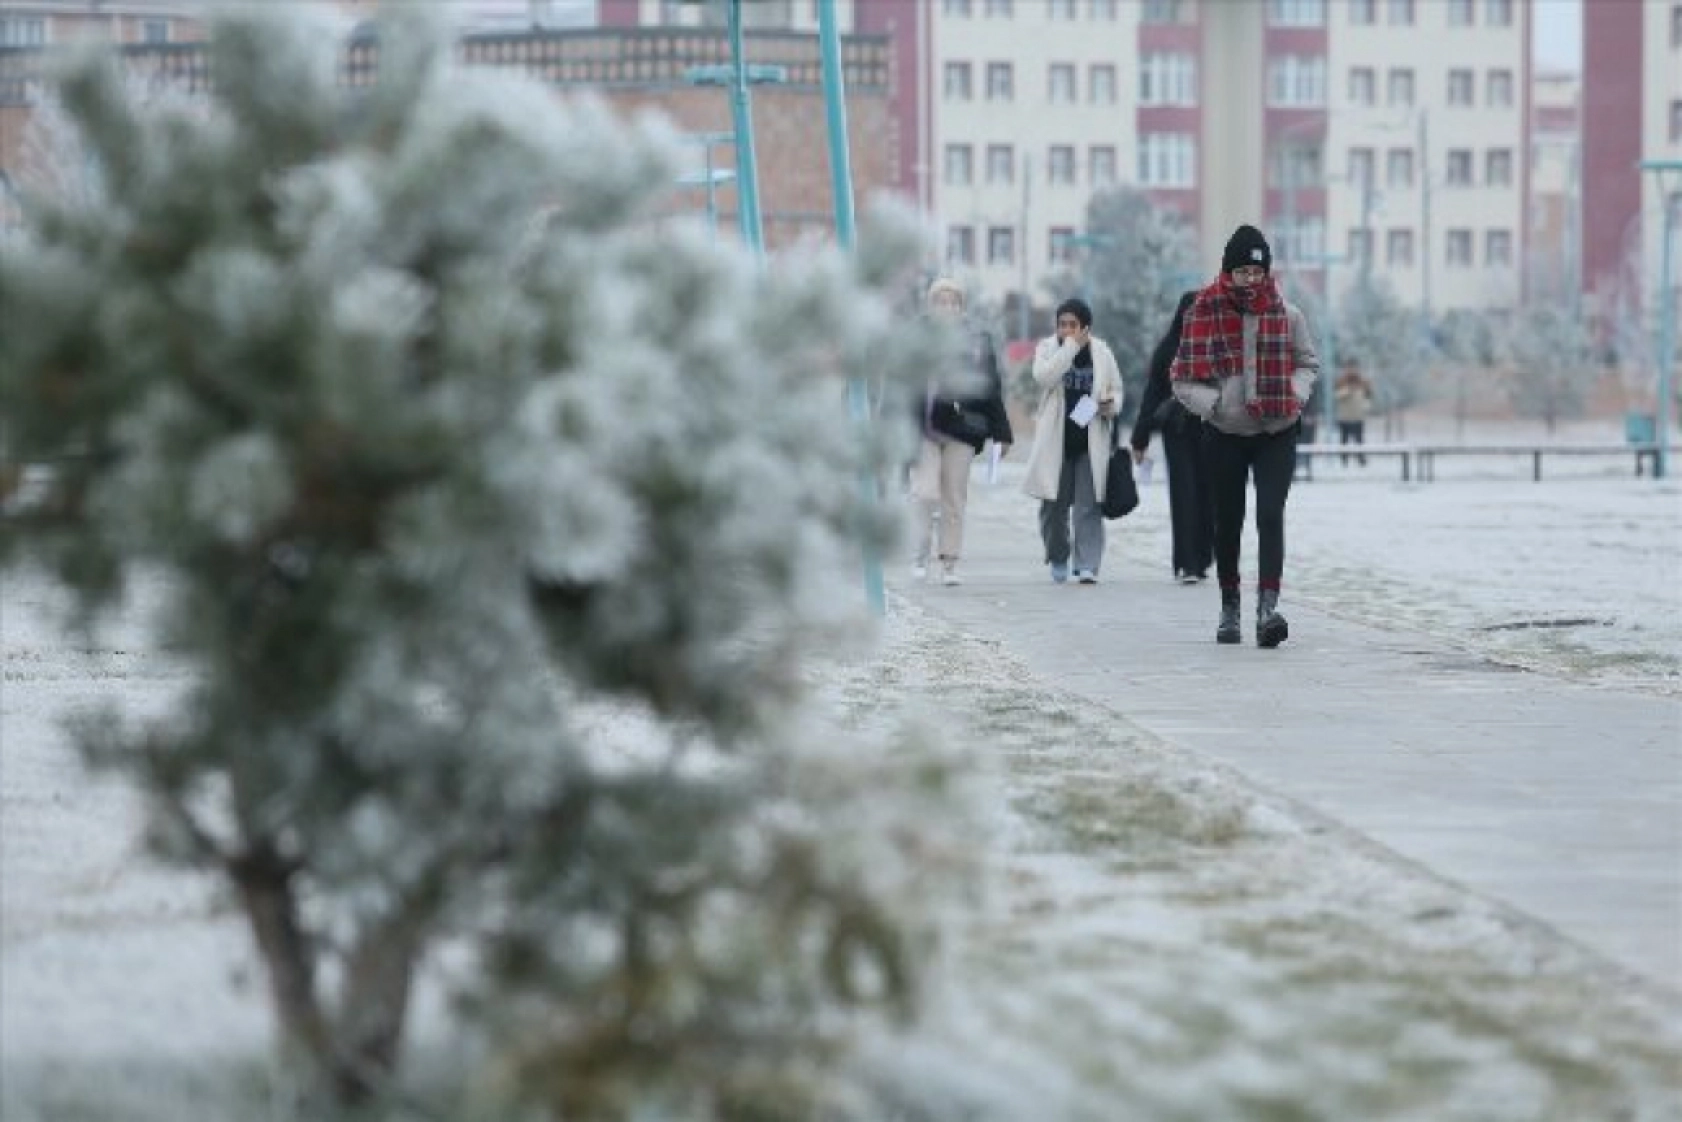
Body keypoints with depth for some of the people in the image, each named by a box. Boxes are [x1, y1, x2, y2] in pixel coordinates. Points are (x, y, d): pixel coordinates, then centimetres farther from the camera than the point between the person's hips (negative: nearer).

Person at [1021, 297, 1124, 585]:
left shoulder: (1101, 352, 5)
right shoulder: (1047, 348, 2)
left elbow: (1116, 389, 16)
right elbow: (1043, 377, -18)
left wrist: (1111, 405, -8)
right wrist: (1072, 346, -18)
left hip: (1091, 442, 0)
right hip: (1055, 442, 0)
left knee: (1088, 506, -6)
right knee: (1054, 505, 9)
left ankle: (1087, 566, -6)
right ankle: (1058, 559, 29)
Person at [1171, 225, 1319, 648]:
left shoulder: (1286, 314, -2)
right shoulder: (1204, 314, -7)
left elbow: (1308, 363, 13)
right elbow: (1182, 378, -3)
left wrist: (1294, 394, -6)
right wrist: (1214, 402, -19)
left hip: (1277, 434, 0)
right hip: (1224, 435, 0)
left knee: (1270, 516, -16)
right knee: (1227, 523, 10)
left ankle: (1267, 608, -25)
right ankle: (1229, 609, 26)